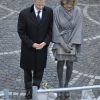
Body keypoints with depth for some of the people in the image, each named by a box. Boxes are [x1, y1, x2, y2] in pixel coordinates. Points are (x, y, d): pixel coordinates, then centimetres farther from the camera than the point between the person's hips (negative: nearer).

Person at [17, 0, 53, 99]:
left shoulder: (49, 12, -9)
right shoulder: (24, 13, -16)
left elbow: (51, 29, -2)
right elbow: (21, 32, -11)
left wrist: (45, 43, -14)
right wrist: (32, 44, -17)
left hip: (42, 47, 2)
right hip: (28, 47, -1)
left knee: (39, 70, 12)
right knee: (28, 69, 15)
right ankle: (28, 90, 32)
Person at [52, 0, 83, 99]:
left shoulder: (77, 11, -13)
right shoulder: (57, 11, -15)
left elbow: (78, 28, -9)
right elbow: (56, 29, -9)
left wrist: (71, 43, -13)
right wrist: (63, 44, -13)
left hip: (72, 41, 1)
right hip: (60, 40, 0)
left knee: (69, 64, 1)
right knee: (60, 62, -6)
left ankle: (66, 85, 20)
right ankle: (60, 86, 8)